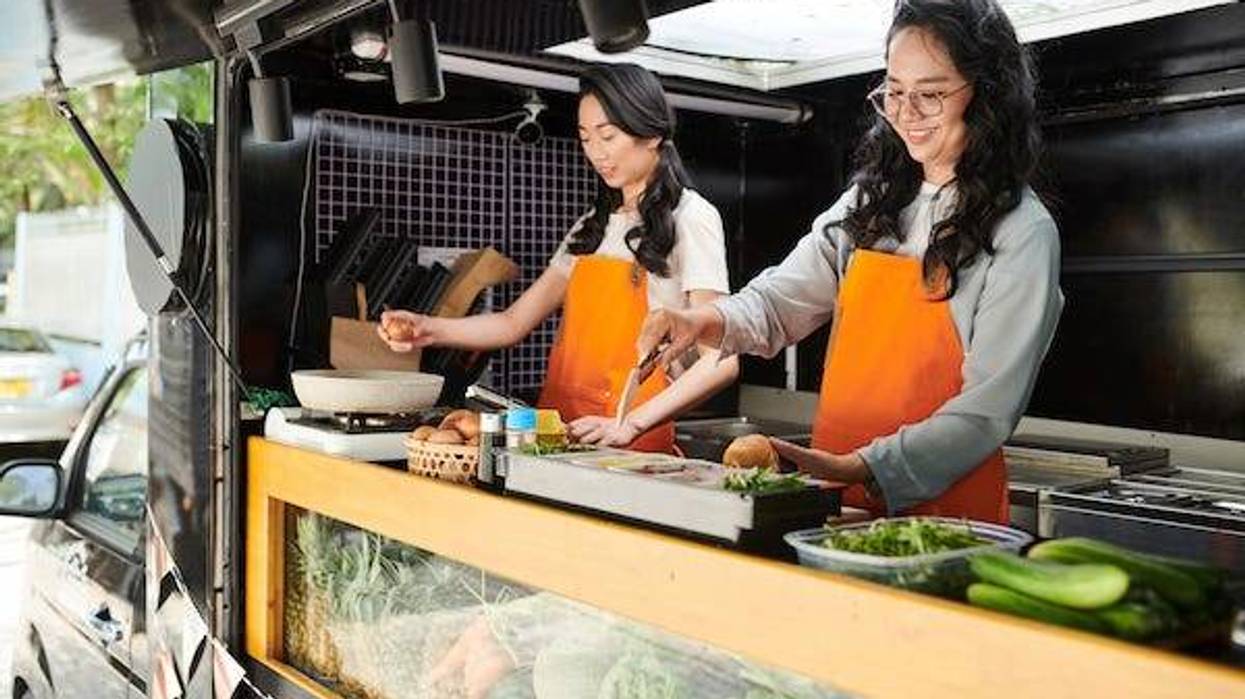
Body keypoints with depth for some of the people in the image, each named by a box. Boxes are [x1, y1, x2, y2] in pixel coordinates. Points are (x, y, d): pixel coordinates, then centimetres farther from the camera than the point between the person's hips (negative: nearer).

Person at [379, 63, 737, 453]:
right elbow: (514, 323, 19)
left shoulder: (691, 217, 0)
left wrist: (630, 426, -19)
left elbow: (721, 361, -9)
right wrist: (429, 330, 3)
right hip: (559, 435, 6)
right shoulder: (593, 226, 20)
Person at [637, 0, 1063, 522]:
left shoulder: (1022, 232, -5)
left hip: (943, 510, -4)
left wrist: (858, 469, -22)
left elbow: (986, 412, -11)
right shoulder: (870, 201, 11)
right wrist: (706, 322, -9)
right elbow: (782, 300, 13)